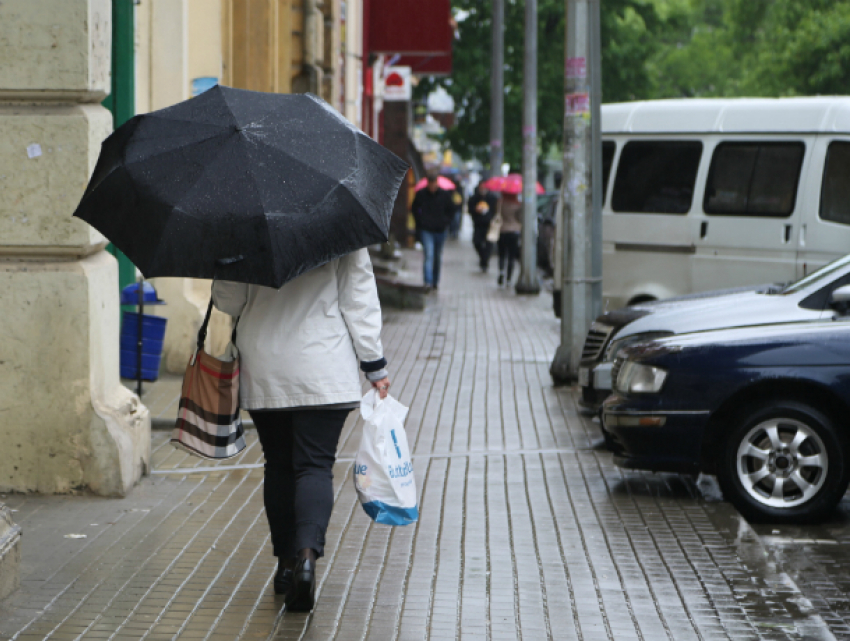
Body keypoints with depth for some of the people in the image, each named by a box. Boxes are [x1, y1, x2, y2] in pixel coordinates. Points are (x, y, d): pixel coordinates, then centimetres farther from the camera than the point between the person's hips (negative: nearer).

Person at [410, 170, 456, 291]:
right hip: (426, 230, -2)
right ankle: (428, 281, -18)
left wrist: (445, 222, 2)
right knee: (429, 255, -14)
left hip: (440, 230, 2)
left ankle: (436, 281, 24)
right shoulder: (421, 194, -3)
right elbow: (414, 209, 12)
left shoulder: (445, 195, -1)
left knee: (438, 257, 11)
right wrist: (419, 222, 4)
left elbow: (451, 210, 13)